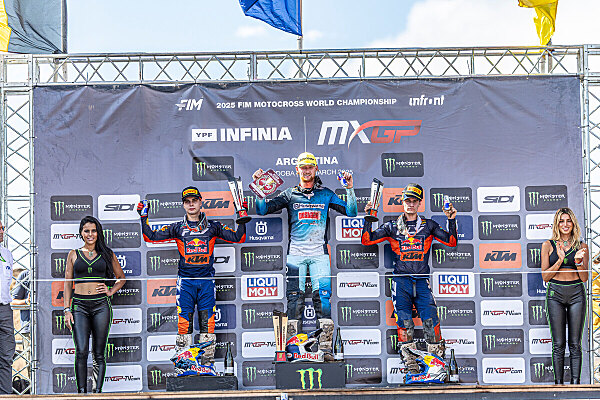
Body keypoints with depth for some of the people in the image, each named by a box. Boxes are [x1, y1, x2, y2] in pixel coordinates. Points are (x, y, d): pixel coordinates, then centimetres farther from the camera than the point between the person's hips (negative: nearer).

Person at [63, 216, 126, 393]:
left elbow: (121, 277, 22)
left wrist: (110, 291, 4)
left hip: (101, 305, 0)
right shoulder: (74, 254, 11)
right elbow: (68, 283, 10)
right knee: (81, 352, -12)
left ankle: (97, 390, 2)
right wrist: (67, 310, 2)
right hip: (79, 305, 0)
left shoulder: (107, 254, 11)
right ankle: (82, 391, -8)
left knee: (99, 354, -1)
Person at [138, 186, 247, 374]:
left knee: (207, 323, -1)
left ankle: (207, 363, 5)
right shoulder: (177, 228, 9)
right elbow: (151, 237, 8)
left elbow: (238, 238, 8)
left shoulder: (212, 226, 9)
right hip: (185, 281, 0)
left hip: (206, 281, 0)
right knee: (184, 322, -3)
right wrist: (144, 217, 2)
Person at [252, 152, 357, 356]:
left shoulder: (326, 194, 11)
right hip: (295, 253, 0)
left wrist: (350, 188, -5)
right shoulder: (289, 195, 11)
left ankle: (325, 346, -7)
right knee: (294, 297, -4)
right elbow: (262, 209, 7)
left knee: (322, 296, -9)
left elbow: (350, 211, 6)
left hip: (319, 253, 0)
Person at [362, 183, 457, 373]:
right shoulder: (392, 227, 13)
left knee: (430, 318, -14)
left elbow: (451, 242, 10)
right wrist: (369, 219, -2)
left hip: (422, 281, 0)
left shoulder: (428, 226, 14)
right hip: (401, 280, 0)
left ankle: (437, 355, -4)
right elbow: (367, 240, 9)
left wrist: (451, 221, -2)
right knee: (404, 320, -13)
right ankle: (409, 357, -8)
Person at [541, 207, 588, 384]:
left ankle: (575, 382, 3)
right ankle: (558, 383, 3)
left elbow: (584, 278, 6)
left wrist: (578, 262, -13)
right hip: (555, 293, -1)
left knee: (575, 344, 1)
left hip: (577, 294, 1)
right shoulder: (548, 245, 5)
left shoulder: (582, 246, 8)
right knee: (558, 344, -1)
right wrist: (560, 260, -13)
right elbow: (545, 276, 0)